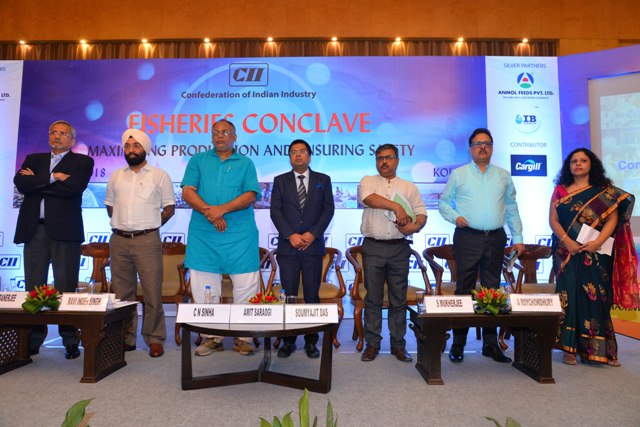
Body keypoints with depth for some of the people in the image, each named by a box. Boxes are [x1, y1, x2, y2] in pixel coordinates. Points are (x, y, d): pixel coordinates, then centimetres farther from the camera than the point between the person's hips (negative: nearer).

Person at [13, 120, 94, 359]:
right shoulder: (34, 159, 20)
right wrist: (52, 177, -8)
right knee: (33, 288, 6)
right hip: (34, 230, 4)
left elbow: (73, 187, -11)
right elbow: (20, 183, 1)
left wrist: (37, 182, -2)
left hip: (64, 231, -4)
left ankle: (70, 341, 6)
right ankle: (33, 340, 16)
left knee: (66, 288, -2)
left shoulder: (82, 162, 7)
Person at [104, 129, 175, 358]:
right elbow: (110, 205, 22)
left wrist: (148, 227, 0)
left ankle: (155, 339, 6)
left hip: (147, 240, -4)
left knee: (152, 292, -4)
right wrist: (121, 226, 10)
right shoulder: (116, 176, 15)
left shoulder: (159, 175, 3)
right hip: (119, 240, 4)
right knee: (121, 292, 9)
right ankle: (126, 338, 20)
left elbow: (169, 208, 3)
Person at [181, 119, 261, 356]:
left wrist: (222, 209, -15)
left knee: (246, 286, -2)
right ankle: (211, 337, 18)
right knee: (204, 288, 5)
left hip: (240, 234, -1)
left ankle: (243, 337, 11)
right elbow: (187, 191, 1)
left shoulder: (245, 163, 9)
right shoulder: (198, 160, 13)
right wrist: (209, 212, -13)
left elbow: (251, 195, -3)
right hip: (203, 234, 2)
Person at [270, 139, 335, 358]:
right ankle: (288, 340, 13)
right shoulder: (280, 181, 9)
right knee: (288, 295, 2)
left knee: (312, 295, 4)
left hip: (313, 246, 0)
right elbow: (275, 211, 1)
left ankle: (311, 341, 14)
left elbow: (328, 209, 2)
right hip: (288, 247, 0)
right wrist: (290, 235, -11)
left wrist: (312, 234, -10)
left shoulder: (323, 180, 9)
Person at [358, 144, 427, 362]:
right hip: (373, 248, -1)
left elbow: (422, 213, 8)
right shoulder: (368, 182, 9)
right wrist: (397, 207, -16)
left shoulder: (409, 187, 15)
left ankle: (398, 344, 18)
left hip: (399, 248, 2)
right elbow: (369, 199, -13)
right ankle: (372, 344, 14)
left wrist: (415, 226, -13)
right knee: (373, 298, 4)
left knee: (398, 299, 7)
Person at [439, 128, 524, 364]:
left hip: (495, 238, 3)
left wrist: (518, 238, 9)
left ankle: (491, 344, 17)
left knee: (492, 290, 7)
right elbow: (443, 202, 8)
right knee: (464, 290, -2)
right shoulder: (458, 174, 7)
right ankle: (458, 343, 7)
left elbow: (512, 209, 16)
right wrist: (455, 217, -11)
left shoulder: (503, 176, 15)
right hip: (467, 238, -3)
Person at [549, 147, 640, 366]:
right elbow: (553, 219, 1)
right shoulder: (560, 190, 9)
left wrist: (598, 241, -17)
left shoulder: (605, 191, 7)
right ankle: (570, 348, 5)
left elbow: (613, 218, -2)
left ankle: (599, 349, 11)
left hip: (596, 255, 0)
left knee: (596, 297, 1)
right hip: (567, 253, 1)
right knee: (569, 297, -1)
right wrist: (567, 241, -14)